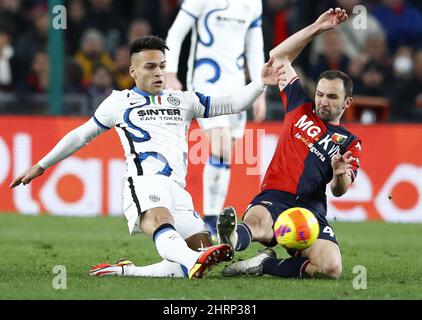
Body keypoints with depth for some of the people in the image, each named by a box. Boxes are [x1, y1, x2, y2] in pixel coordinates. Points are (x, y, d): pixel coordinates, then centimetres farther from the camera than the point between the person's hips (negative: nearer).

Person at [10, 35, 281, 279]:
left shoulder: (184, 101, 26)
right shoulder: (119, 102, 19)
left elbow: (232, 104, 22)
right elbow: (81, 136, 28)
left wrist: (262, 83, 6)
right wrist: (41, 166, 31)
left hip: (177, 190, 5)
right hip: (144, 182, -5)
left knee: (204, 256, -16)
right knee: (160, 222, -39)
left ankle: (125, 271, -11)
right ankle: (192, 260, -71)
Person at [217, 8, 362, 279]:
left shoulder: (349, 143, 17)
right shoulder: (300, 109, 20)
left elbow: (339, 191, 3)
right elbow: (279, 56, 23)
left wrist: (341, 175, -21)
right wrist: (316, 28, 17)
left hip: (311, 210, 1)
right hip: (273, 198, -1)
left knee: (331, 268, -27)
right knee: (256, 222, -39)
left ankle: (265, 263, -16)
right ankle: (231, 241, -70)